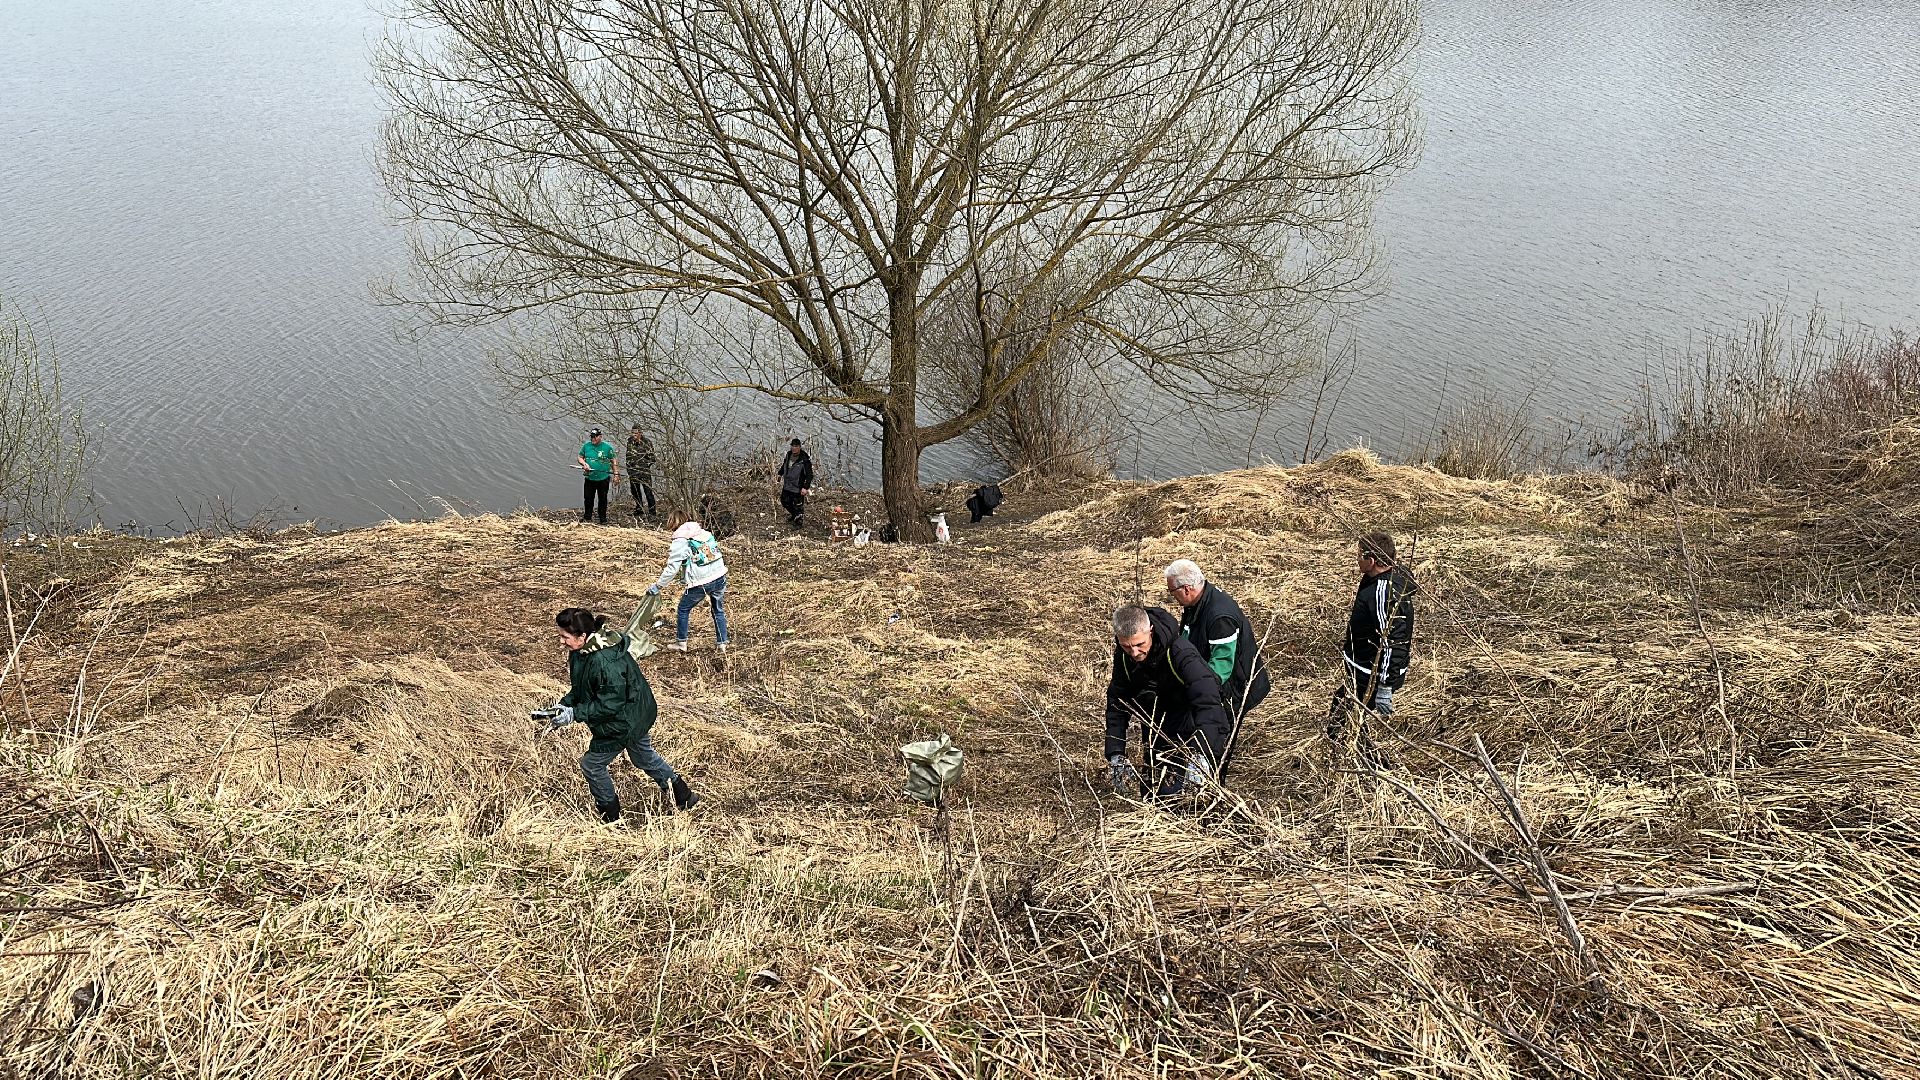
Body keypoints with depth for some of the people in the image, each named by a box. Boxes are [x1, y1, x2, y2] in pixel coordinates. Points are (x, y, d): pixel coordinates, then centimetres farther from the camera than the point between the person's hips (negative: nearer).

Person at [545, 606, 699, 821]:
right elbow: (580, 687, 8)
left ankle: (611, 818, 23)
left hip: (624, 721, -10)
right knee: (643, 756, 27)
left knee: (591, 765, 5)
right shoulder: (582, 651, -5)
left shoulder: (605, 662, -36)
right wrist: (565, 704, -9)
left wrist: (575, 714, -29)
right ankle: (683, 796, 41)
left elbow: (610, 704, -31)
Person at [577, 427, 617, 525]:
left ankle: (603, 519, 19)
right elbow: (580, 457, 13)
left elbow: (613, 462, 3)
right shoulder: (586, 446, 4)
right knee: (588, 498, 8)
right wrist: (584, 464, -9)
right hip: (590, 477, 2)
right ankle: (587, 517, 22)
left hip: (603, 478, -2)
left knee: (602, 499, 7)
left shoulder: (607, 447, -3)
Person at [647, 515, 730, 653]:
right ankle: (723, 645, 22)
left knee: (684, 609, 17)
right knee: (719, 610, 20)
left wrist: (657, 587, 0)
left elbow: (672, 569, -9)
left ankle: (681, 642, 25)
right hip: (719, 576, 5)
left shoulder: (679, 542, -7)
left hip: (701, 583, -5)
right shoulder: (704, 533, 10)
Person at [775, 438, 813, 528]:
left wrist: (806, 487, -26)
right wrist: (779, 472, 10)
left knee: (798, 505, 6)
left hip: (798, 488, -7)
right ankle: (793, 514, 48)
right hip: (787, 485, 7)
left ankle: (799, 522, 28)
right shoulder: (789, 455, 0)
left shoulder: (805, 460, -22)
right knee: (785, 502, 22)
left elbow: (809, 475, -21)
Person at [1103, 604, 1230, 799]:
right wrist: (1116, 755, -15)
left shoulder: (1180, 653, -32)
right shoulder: (1123, 657, -12)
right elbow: (1117, 705, -6)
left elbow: (1208, 704, -41)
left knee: (1170, 793, -17)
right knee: (1149, 793, 15)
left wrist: (1199, 755, -52)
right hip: (1159, 736, 6)